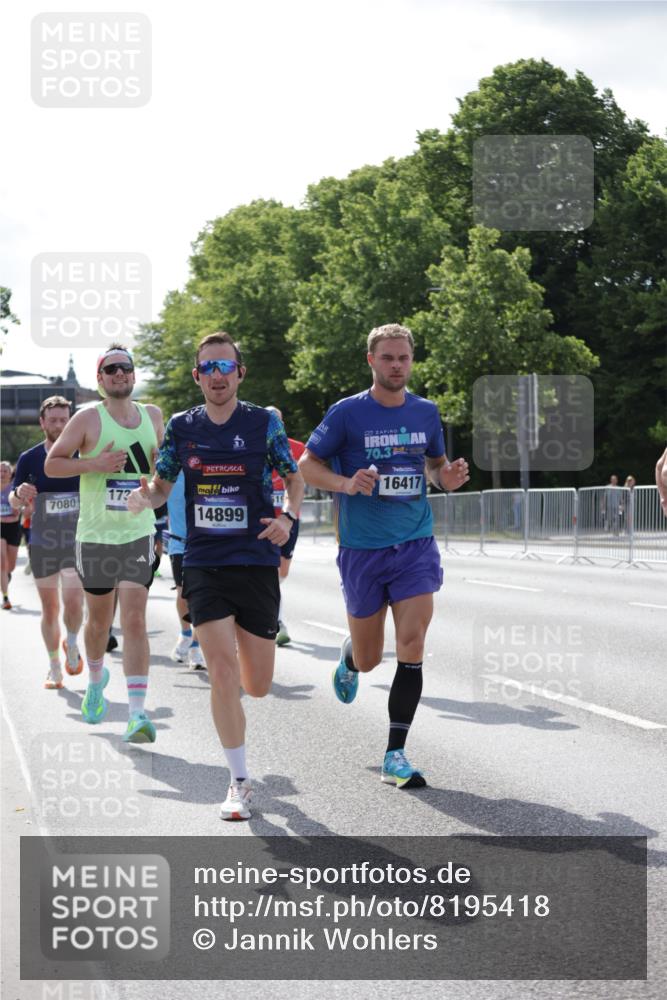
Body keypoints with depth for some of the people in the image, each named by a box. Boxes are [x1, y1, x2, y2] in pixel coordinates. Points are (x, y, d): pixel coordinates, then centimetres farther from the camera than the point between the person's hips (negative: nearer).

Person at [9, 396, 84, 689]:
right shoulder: (29, 459, 0)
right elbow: (15, 503, 5)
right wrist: (20, 494, -17)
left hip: (76, 541, -1)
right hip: (42, 542, 1)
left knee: (73, 602, -14)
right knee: (49, 608, 7)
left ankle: (71, 643, 17)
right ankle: (54, 667, 21)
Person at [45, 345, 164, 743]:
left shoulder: (152, 415, 8)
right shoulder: (88, 419, -4)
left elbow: (164, 461, 25)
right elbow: (52, 464, -2)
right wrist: (94, 463, -16)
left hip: (139, 534, 1)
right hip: (96, 534, -1)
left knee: (135, 619, -11)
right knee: (99, 619, 13)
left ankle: (138, 711, -16)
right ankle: (96, 679, 43)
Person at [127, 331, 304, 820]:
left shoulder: (264, 422, -1)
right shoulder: (182, 426, 3)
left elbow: (295, 476, 9)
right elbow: (162, 486, 11)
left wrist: (289, 517, -11)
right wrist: (143, 496, -12)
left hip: (257, 564, 0)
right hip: (204, 564, 0)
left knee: (258, 686, 5)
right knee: (223, 674, -12)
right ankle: (240, 783, -1)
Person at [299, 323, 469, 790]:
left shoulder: (426, 412, 5)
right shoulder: (347, 413, -6)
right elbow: (307, 464, -1)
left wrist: (450, 475, -4)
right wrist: (347, 484, -20)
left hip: (416, 545, 2)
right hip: (362, 547, -2)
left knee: (412, 645, -12)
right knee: (368, 658, 8)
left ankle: (396, 755, -5)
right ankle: (348, 657, 48)